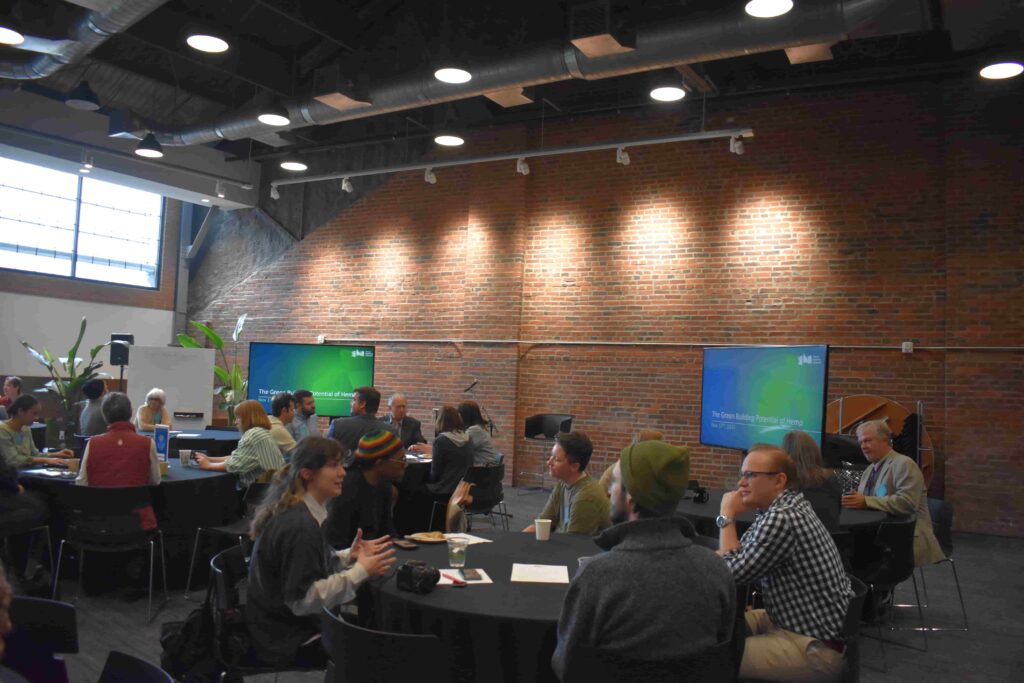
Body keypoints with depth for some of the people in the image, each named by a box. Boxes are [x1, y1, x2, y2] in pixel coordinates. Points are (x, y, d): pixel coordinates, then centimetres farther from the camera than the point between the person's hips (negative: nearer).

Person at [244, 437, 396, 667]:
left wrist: (348, 556, 2)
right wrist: (360, 571, -22)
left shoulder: (295, 510, 3)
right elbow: (302, 599, -24)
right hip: (287, 637, -9)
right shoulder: (299, 525, -26)